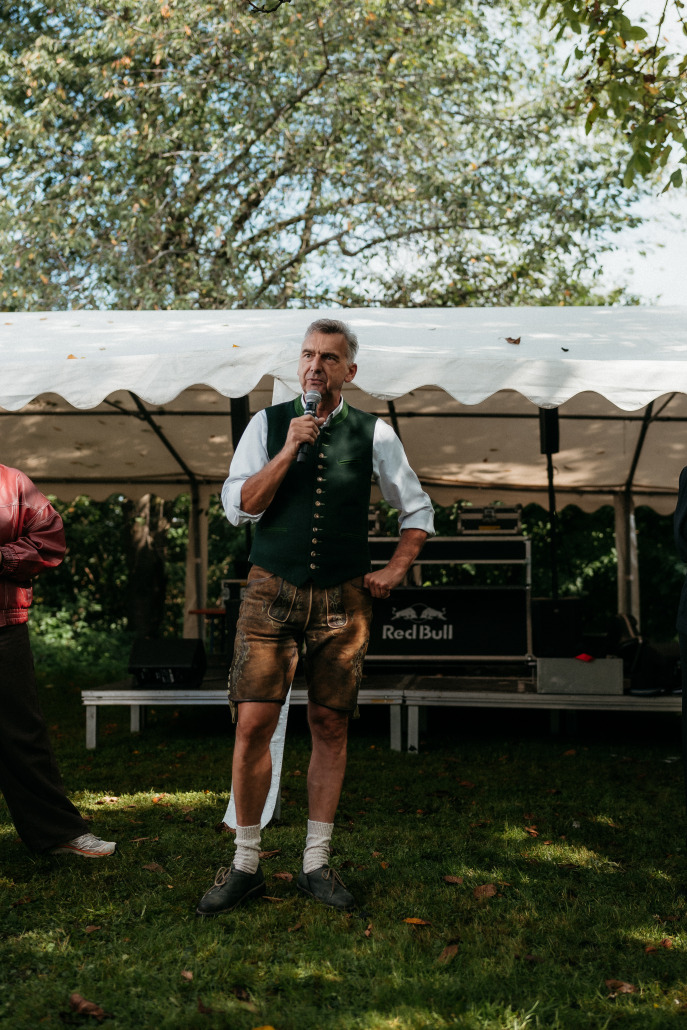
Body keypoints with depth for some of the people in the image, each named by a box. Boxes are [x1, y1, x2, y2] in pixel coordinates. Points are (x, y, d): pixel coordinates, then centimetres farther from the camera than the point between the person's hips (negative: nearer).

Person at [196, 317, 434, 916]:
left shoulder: (374, 434, 5)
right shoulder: (268, 425, 4)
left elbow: (419, 511, 15)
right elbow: (238, 508, -6)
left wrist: (394, 572, 6)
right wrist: (289, 450, -14)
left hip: (342, 599, 1)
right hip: (272, 592, -1)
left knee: (331, 727, 4)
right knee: (253, 724, -6)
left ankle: (316, 864, 16)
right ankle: (245, 865, 8)